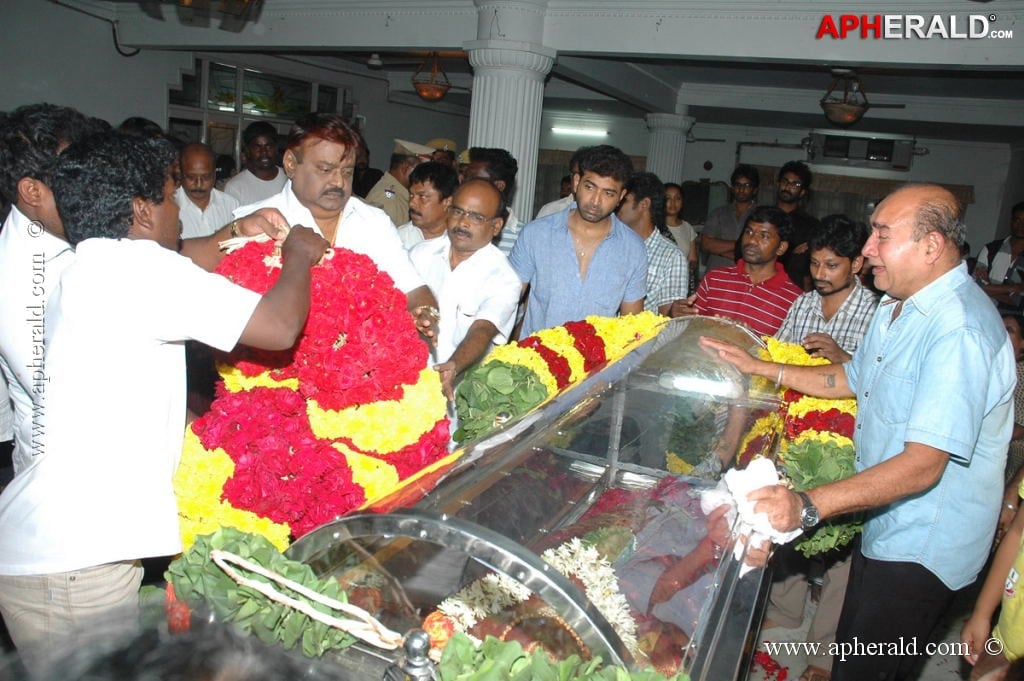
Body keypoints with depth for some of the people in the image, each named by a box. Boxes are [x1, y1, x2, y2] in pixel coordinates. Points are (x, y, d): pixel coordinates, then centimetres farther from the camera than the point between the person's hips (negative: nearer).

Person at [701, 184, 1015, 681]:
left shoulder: (960, 331, -29)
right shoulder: (896, 307, 6)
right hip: (883, 524, 9)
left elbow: (924, 464, -34)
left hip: (920, 548, -9)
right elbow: (852, 379, 18)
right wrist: (758, 367, 9)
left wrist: (809, 505, -42)